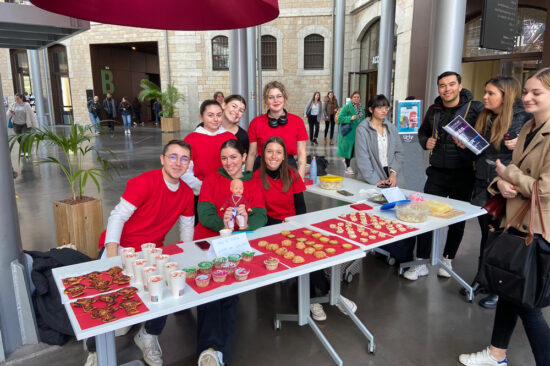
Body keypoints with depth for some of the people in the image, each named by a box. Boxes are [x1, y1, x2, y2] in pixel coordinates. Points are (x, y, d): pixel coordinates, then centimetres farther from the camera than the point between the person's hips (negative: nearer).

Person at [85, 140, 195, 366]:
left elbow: (186, 227, 12)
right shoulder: (145, 183, -18)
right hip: (122, 247, -4)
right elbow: (118, 216, -20)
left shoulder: (186, 193, 2)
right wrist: (112, 258, -28)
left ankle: (148, 336, 14)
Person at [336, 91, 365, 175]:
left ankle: (346, 160, 33)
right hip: (348, 132, -5)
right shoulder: (346, 107, -8)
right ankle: (348, 167, 12)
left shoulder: (362, 108, 10)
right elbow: (340, 118, -10)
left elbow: (363, 120, 19)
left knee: (354, 148, 6)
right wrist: (350, 118, -20)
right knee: (348, 148, -1)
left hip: (357, 132, 5)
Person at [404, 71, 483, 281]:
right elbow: (422, 131, 23)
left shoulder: (475, 108, -7)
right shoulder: (434, 110, 7)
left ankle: (448, 260, 31)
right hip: (437, 172, 3)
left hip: (462, 174, -3)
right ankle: (421, 263, 11)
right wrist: (426, 142, 2)